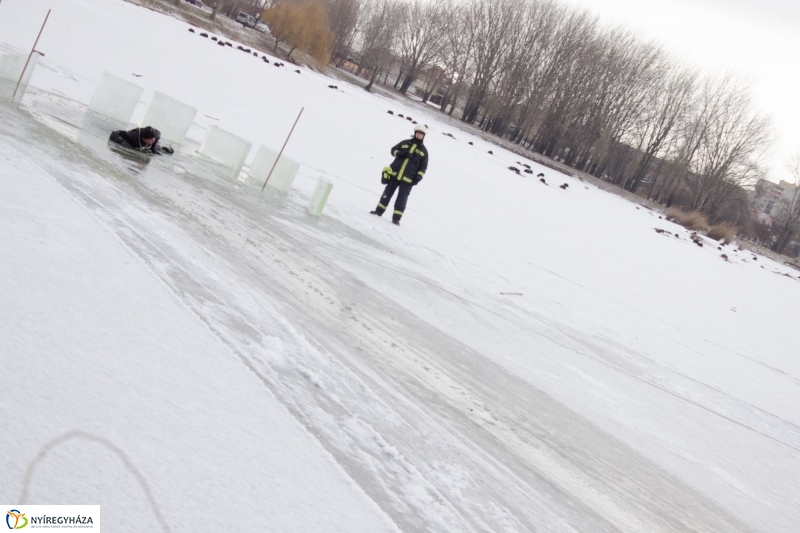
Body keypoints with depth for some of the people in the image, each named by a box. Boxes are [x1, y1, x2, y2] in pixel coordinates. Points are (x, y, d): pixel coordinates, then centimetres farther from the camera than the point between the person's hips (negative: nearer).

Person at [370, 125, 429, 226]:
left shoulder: (424, 151, 5)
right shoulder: (405, 143, 10)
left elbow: (423, 167, 4)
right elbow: (393, 149, 15)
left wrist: (418, 177, -8)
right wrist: (400, 153, -7)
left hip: (407, 179, -2)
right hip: (394, 174, 2)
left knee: (402, 198, -2)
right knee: (387, 193, 7)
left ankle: (396, 218, 2)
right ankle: (379, 210, 19)